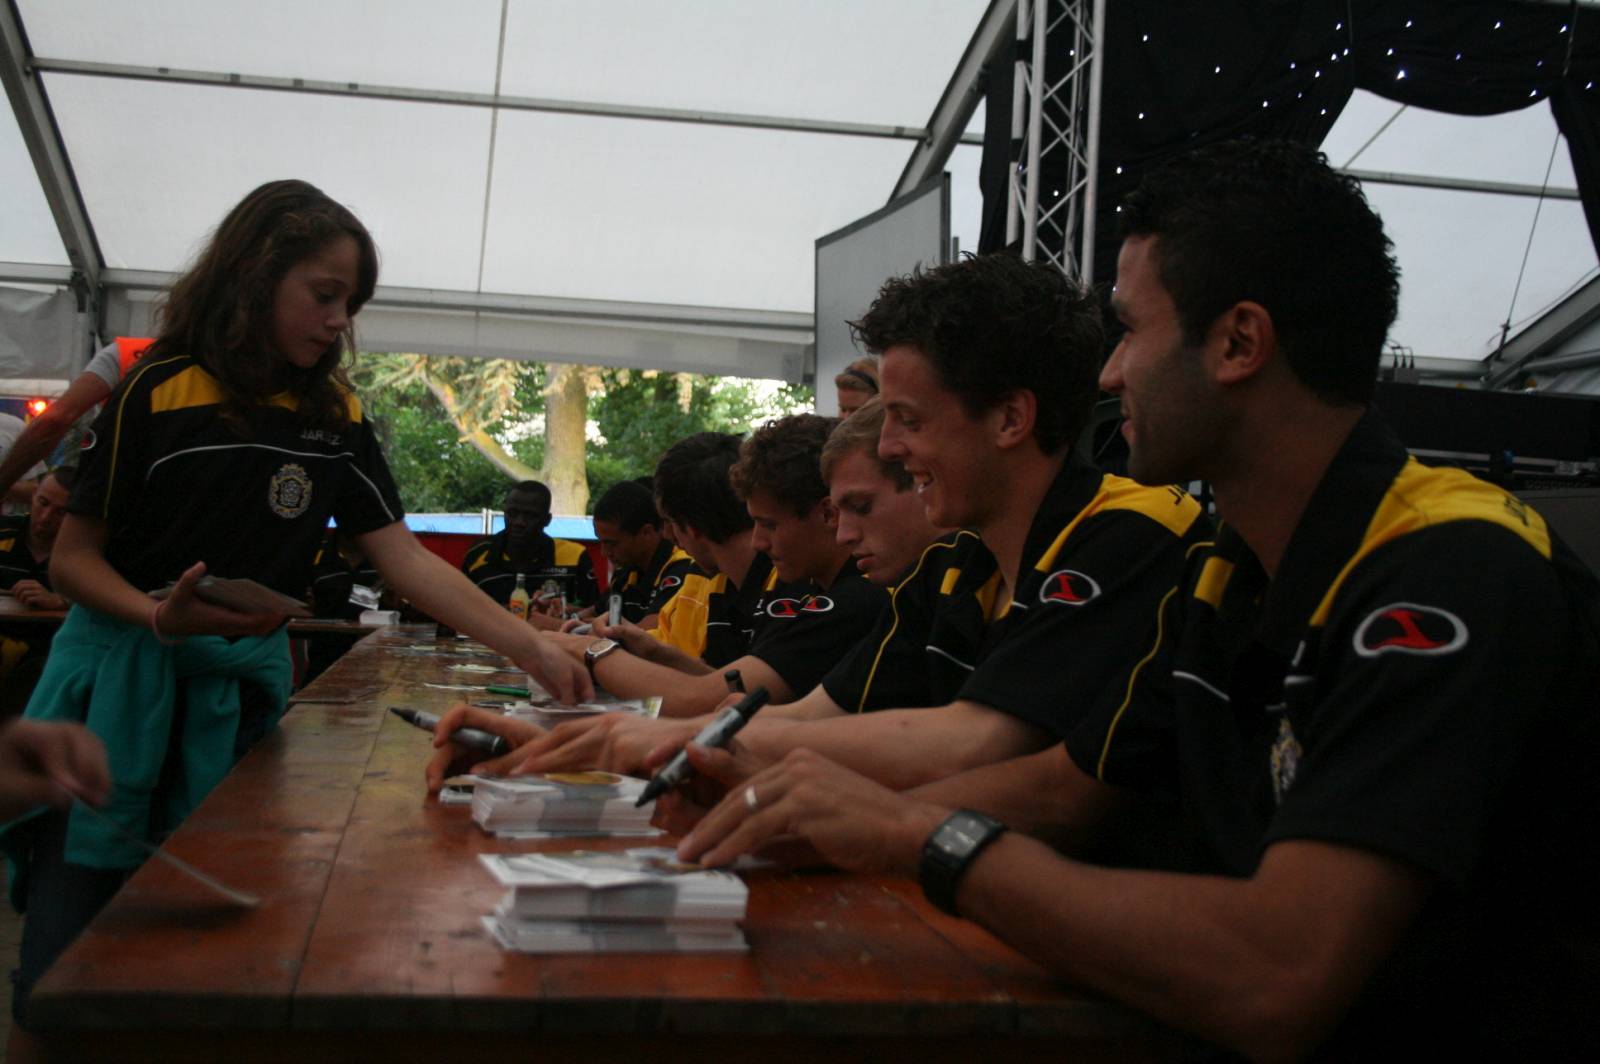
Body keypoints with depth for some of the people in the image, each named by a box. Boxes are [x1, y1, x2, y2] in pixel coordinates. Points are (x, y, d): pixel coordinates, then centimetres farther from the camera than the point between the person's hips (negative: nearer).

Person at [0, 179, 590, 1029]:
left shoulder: (336, 420, 5)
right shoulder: (158, 392, -6)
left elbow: (408, 561, 1)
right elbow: (73, 556, -3)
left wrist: (533, 650, -10)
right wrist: (160, 616, -24)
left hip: (240, 695, 3)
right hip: (122, 681, -3)